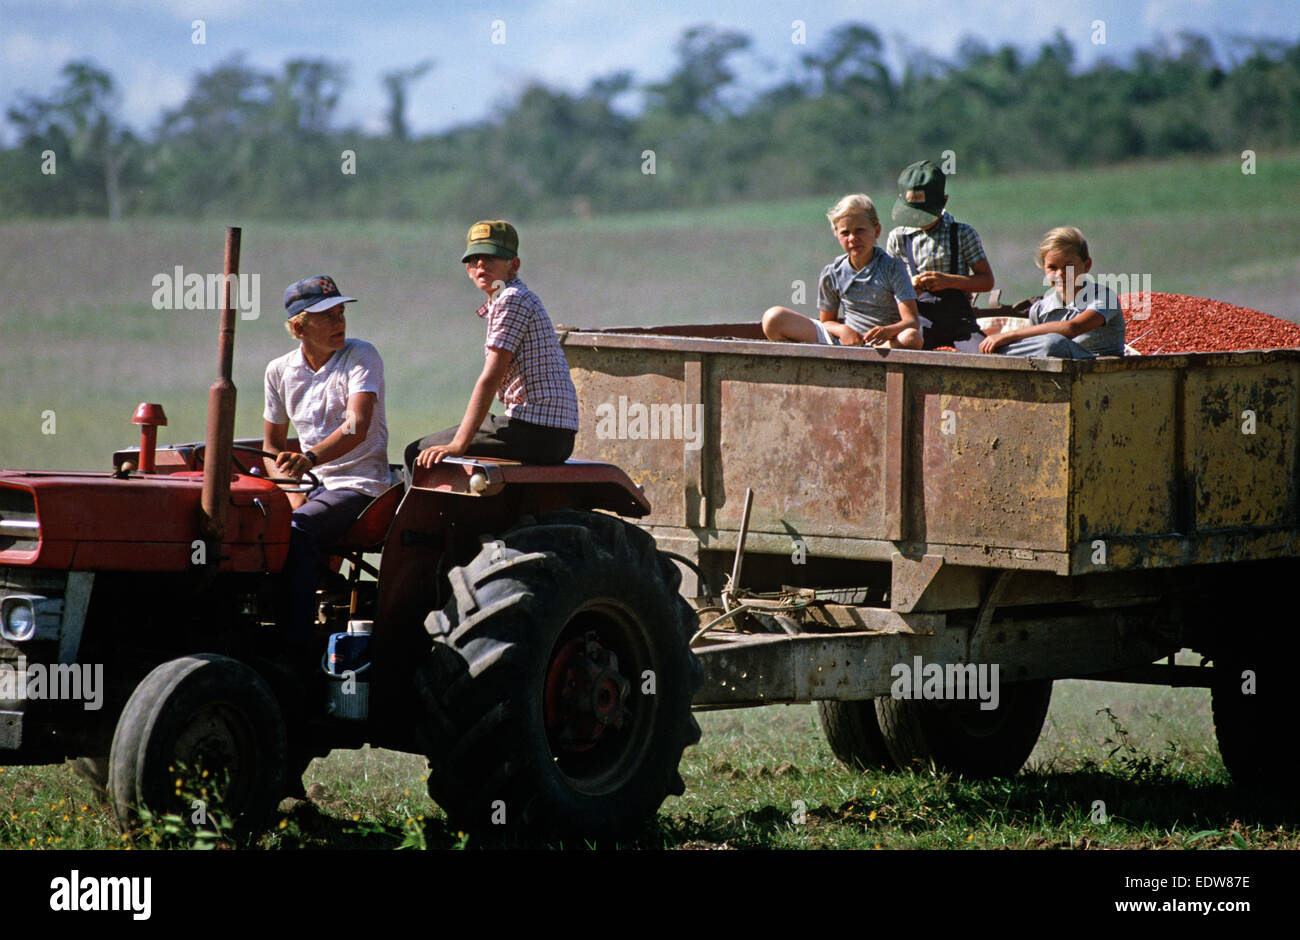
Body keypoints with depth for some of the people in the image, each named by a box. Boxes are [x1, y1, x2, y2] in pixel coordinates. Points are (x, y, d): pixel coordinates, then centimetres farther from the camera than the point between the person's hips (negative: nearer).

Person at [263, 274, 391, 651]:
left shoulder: (361, 357, -9)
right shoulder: (280, 371, 7)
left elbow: (357, 428, -24)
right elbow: (272, 446, 16)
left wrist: (310, 459, -42)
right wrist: (292, 492, -4)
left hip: (360, 483, -6)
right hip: (313, 484, 6)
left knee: (297, 530, -32)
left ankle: (296, 643, -35)